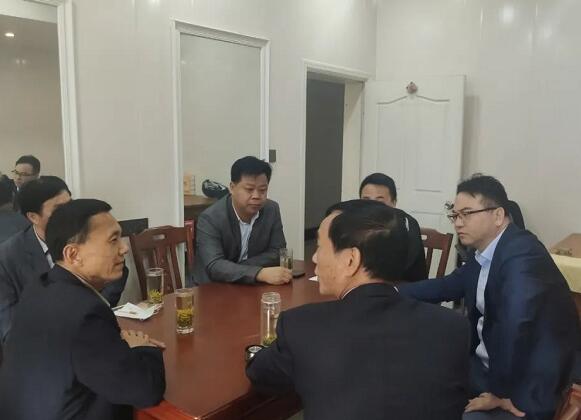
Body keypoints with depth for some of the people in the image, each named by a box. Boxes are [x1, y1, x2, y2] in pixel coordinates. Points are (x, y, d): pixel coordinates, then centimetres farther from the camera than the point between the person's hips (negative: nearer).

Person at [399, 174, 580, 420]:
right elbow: (446, 287, 15)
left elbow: (515, 319, -37)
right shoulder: (483, 255, 3)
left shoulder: (522, 254, -24)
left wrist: (503, 393, -28)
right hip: (486, 365, 8)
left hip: (528, 386, -8)